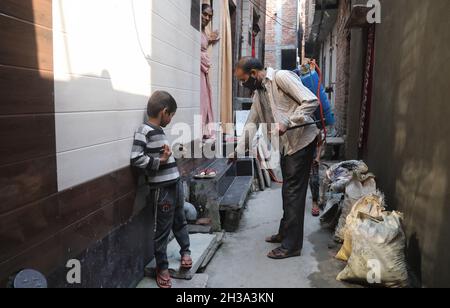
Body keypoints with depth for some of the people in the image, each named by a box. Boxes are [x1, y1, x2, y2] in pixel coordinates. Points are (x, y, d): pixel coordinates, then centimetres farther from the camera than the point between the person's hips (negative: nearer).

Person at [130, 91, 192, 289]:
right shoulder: (144, 130, -14)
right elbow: (136, 158, -22)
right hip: (162, 189, -8)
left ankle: (185, 251, 42)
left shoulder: (158, 131, 11)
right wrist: (159, 161, -20)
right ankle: (162, 268, 21)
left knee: (179, 221, 23)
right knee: (162, 229, 6)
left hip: (175, 184, 8)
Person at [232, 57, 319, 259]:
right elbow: (252, 123, 18)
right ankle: (285, 233, 32)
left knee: (293, 192, -5)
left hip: (301, 140, -9)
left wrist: (286, 123, -25)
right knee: (288, 190, 17)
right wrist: (238, 151, 12)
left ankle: (292, 245, 4)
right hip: (285, 144, 9)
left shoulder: (281, 77, -14)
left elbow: (311, 101, -20)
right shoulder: (258, 92, 13)